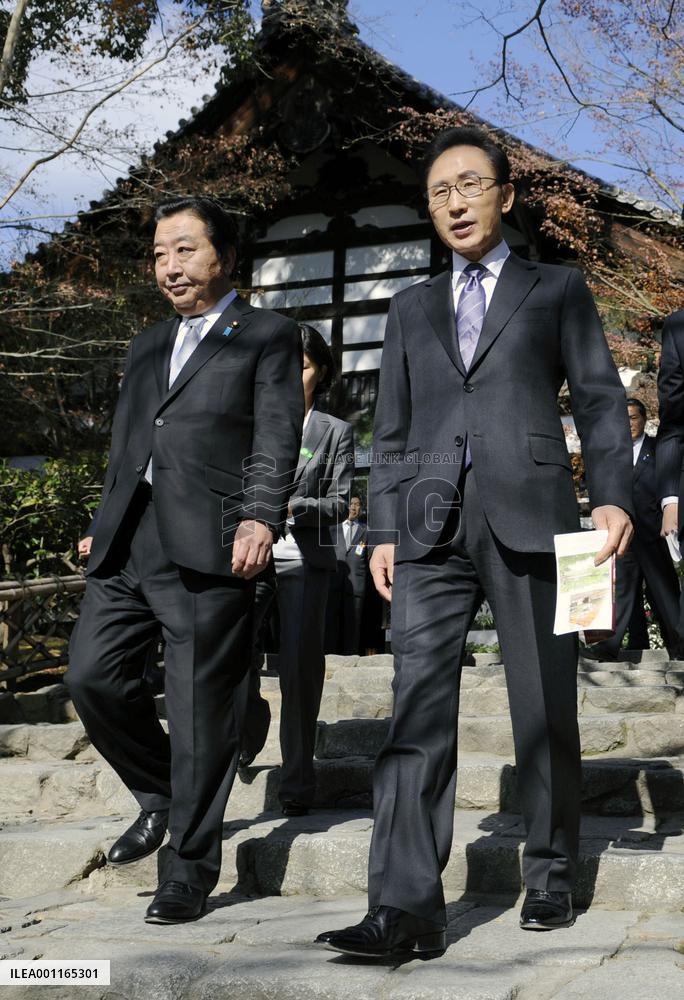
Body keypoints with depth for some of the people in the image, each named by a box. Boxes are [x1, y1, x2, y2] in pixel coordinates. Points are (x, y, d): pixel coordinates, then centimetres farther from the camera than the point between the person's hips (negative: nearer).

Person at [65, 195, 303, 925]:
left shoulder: (267, 336, 8)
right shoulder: (148, 345, 26)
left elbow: (277, 438, -4)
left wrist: (260, 517, -19)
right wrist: (105, 530, 21)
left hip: (207, 545, -6)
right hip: (129, 543, 6)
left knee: (200, 708, -3)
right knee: (91, 673, -3)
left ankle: (189, 870, 9)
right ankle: (159, 795, 21)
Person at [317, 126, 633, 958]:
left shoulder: (558, 290, 14)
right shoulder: (411, 308, 21)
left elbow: (598, 399, 6)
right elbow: (391, 431, 18)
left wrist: (611, 494, -9)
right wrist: (383, 529, 8)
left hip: (528, 517, -2)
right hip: (432, 529, 2)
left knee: (544, 710, 4)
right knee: (417, 710, -8)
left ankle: (550, 874, 20)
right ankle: (406, 907, -12)